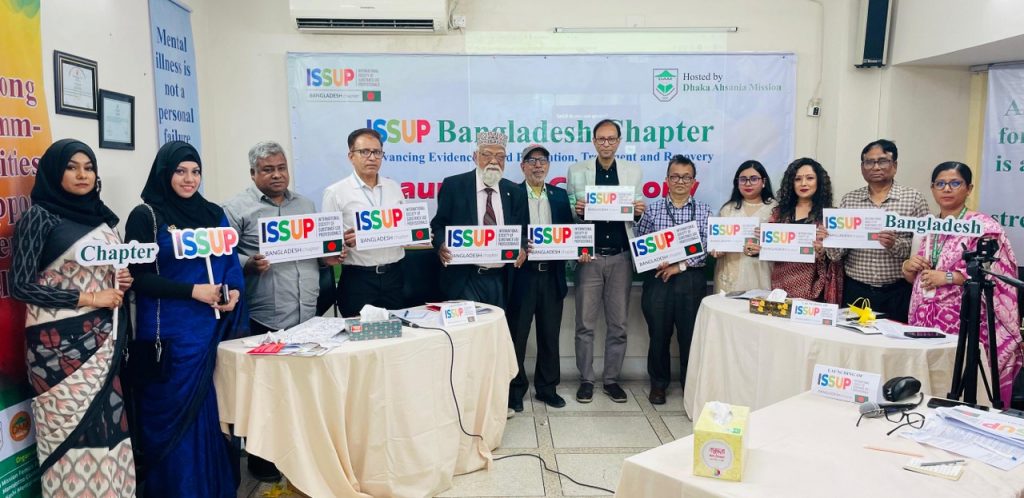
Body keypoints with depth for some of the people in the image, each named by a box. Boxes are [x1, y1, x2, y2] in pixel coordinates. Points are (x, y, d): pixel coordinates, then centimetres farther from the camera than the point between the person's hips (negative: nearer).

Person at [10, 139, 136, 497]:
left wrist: (122, 283, 3)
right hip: (61, 342, -6)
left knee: (109, 425, 9)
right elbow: (21, 285, -12)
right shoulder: (38, 216, -6)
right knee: (74, 430, 1)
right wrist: (88, 297, -15)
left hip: (104, 340, 6)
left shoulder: (103, 216, 12)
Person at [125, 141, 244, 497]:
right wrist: (193, 291, -17)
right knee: (176, 415, 2)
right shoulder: (146, 216, -3)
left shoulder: (214, 213, 12)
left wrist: (234, 291, -6)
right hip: (172, 335, -4)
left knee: (213, 412, 10)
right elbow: (138, 276, -8)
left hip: (216, 329, 5)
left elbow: (232, 262, 15)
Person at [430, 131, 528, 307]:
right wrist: (441, 244, -19)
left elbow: (523, 231, 11)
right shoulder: (454, 186, -1)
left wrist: (522, 248, -10)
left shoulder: (515, 192, 8)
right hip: (464, 278, -3)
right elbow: (438, 224, 1)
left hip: (501, 279, 4)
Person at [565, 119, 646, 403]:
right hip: (589, 256, -1)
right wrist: (576, 210, -16)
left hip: (621, 257, 1)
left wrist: (639, 212, -11)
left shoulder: (634, 172, 8)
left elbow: (637, 214, 11)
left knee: (618, 324, 7)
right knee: (585, 324, 3)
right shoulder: (576, 171, 5)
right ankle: (586, 380, 15)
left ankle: (611, 379, 19)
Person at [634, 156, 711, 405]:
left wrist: (680, 265, -12)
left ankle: (691, 386, 21)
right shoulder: (653, 209, 5)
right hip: (658, 279, 0)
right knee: (659, 335, 9)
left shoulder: (704, 211, 4)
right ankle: (658, 384, 25)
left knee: (690, 335, 5)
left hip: (691, 280, 0)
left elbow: (707, 247, -4)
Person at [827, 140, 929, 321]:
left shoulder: (914, 198, 1)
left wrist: (896, 244, -21)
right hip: (855, 291, 2)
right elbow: (835, 254, 6)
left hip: (897, 293, -2)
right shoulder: (848, 200, 8)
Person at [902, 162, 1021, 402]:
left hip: (964, 324, -5)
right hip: (925, 321, 5)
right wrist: (909, 267, 1)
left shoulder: (983, 225, -4)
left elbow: (997, 273, -15)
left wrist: (948, 277, -17)